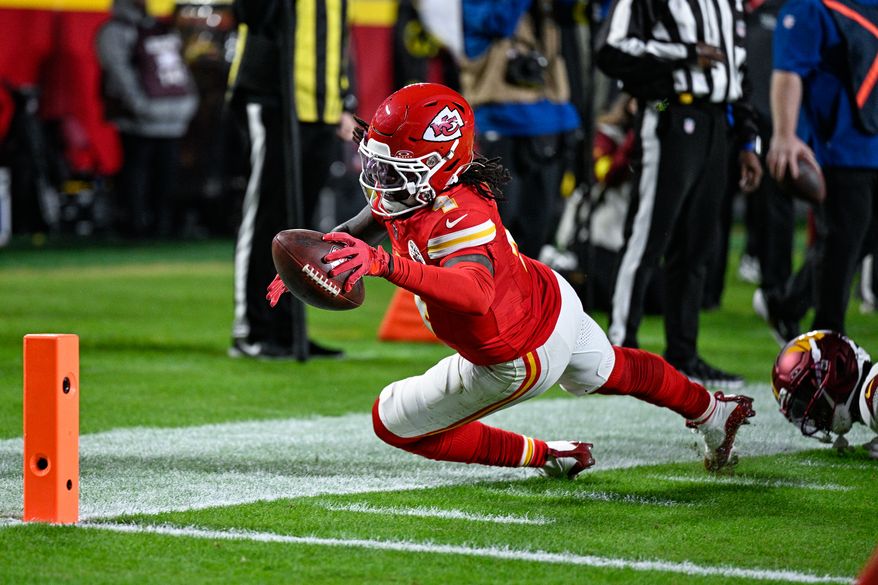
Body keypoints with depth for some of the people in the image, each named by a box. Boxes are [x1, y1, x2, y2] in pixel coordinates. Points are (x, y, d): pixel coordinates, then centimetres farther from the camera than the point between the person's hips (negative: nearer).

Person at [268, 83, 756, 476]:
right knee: (610, 371, 38)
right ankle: (715, 412, 62)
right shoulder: (401, 192, -13)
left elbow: (476, 293, -61)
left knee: (394, 423, 4)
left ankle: (546, 458, 14)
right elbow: (364, 227, 10)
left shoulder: (458, 219, -40)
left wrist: (386, 264, -71)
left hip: (519, 361, -9)